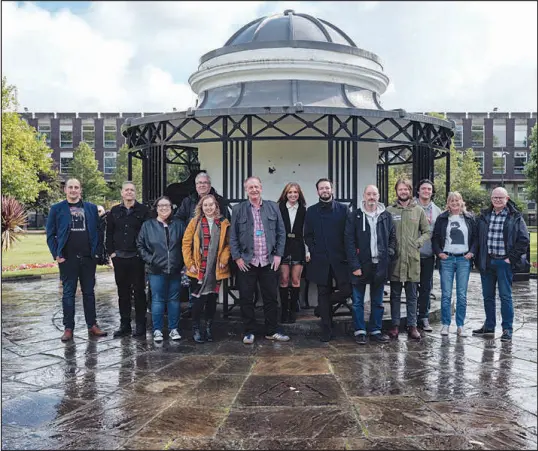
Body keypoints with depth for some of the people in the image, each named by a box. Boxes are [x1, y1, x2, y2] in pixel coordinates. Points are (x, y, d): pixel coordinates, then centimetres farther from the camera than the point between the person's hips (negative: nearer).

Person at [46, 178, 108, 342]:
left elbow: (98, 230, 9)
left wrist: (97, 251, 0)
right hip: (68, 259, -2)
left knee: (89, 292, 9)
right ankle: (68, 328, 12)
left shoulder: (91, 208, 8)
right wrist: (56, 254, -7)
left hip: (88, 258, 2)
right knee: (68, 293, 4)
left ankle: (92, 325, 16)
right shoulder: (56, 209, 3)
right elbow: (50, 235, 2)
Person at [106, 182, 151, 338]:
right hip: (119, 257, 3)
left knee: (139, 291, 2)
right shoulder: (115, 211, 9)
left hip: (137, 257, -3)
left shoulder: (143, 210, 0)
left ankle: (140, 325, 11)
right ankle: (124, 324, 20)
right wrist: (111, 252, 4)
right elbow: (109, 233, 12)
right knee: (123, 292, 10)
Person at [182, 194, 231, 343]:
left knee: (212, 298, 9)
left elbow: (228, 243, 6)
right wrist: (189, 264, -5)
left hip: (217, 269, 2)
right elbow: (186, 243, 0)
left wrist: (224, 259, -7)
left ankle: (209, 328, 23)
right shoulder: (195, 222, 2)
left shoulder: (224, 223, 6)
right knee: (199, 299, -1)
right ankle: (195, 328, 13)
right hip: (199, 269, -2)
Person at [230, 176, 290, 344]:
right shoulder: (238, 209, 2)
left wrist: (278, 254, 0)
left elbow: (281, 232, 7)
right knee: (246, 299, 5)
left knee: (271, 298, 8)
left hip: (269, 261, 1)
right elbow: (233, 236, 2)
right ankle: (249, 332, 19)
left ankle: (272, 331, 22)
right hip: (246, 262, -1)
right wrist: (237, 257, -5)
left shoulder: (273, 207, 6)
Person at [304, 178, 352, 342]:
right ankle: (326, 329, 14)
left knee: (347, 290, -7)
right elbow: (307, 235, 9)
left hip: (340, 259, 0)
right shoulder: (311, 211, 9)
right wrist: (313, 250, -4)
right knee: (323, 294, 5)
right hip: (320, 259, 0)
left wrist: (347, 253, -4)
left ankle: (325, 304, 22)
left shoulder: (343, 209, 5)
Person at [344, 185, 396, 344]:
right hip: (361, 265, -3)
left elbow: (393, 237, 15)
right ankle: (360, 331, 17)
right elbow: (349, 241, -6)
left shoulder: (386, 216, 7)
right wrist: (354, 265, -11)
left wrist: (390, 252, -2)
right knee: (358, 302, 5)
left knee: (377, 302, 12)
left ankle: (376, 331, 23)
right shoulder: (354, 216, -3)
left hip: (380, 265, 3)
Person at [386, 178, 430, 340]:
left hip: (413, 259, 1)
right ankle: (395, 324, 16)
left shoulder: (419, 210, 6)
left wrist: (418, 243, -5)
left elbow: (427, 232, 10)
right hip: (395, 258, -1)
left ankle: (412, 325, 16)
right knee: (395, 294, 7)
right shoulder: (389, 210, 2)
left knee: (412, 295, 8)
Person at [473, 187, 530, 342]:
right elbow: (477, 237, 13)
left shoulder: (515, 217, -3)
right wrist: (479, 257, 4)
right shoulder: (484, 216, 9)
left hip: (504, 262, -4)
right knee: (487, 295, 12)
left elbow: (524, 240, -4)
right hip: (486, 262, 4)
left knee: (505, 296, -1)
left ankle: (507, 329, 8)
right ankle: (489, 326, 24)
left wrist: (511, 258, -9)